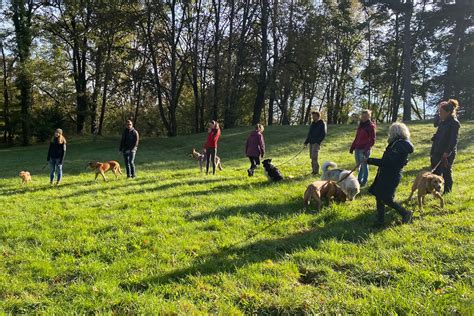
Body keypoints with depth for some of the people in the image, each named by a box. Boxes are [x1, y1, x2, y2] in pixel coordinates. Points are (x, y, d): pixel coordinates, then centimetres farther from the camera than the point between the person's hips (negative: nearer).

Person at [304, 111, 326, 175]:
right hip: (311, 142, 7)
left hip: (316, 143, -7)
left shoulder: (322, 124, -3)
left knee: (314, 157, -15)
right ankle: (314, 170, 12)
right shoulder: (312, 124, 18)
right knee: (312, 157, 6)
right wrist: (306, 142, 11)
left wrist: (318, 142, -18)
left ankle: (316, 171, -12)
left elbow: (323, 134, -9)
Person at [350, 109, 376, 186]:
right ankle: (359, 179, 26)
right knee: (358, 165, 14)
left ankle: (364, 181, 15)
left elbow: (372, 140, -12)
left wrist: (366, 149, -23)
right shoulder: (360, 125, 13)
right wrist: (352, 147, 14)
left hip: (364, 150, -7)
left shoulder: (370, 126, -9)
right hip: (357, 149, 7)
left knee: (364, 165, 3)